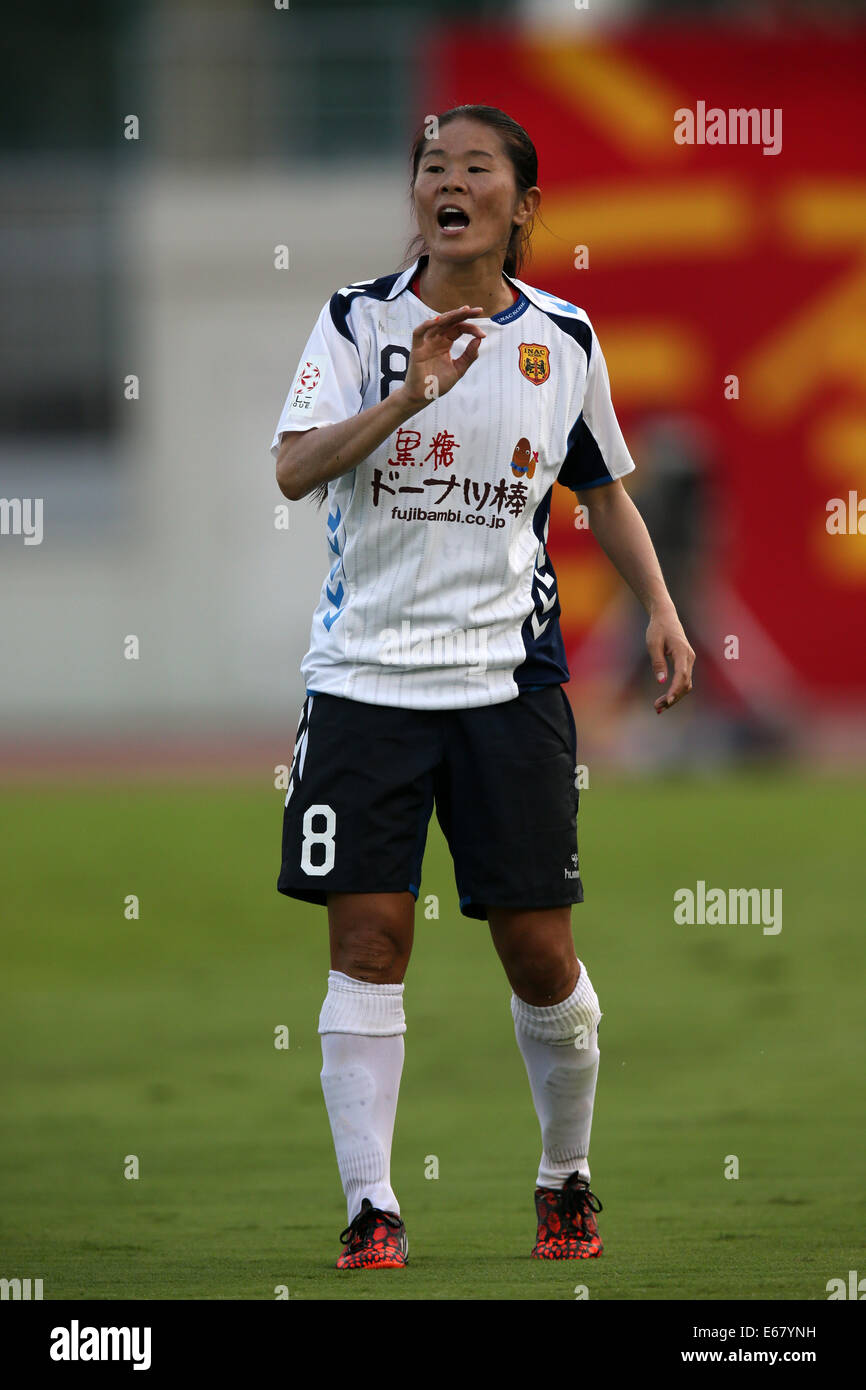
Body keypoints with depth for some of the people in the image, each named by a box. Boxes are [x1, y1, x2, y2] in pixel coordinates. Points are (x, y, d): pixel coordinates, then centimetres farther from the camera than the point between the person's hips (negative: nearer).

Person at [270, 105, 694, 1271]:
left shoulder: (563, 339, 4)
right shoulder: (360, 320, -2)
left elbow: (604, 487, 19)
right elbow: (294, 470, -15)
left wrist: (660, 607, 7)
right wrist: (408, 397, -28)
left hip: (507, 678, 1)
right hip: (365, 675, -1)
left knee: (540, 948, 1)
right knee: (368, 941, -5)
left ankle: (567, 1179, 21)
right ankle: (372, 1207, 0)